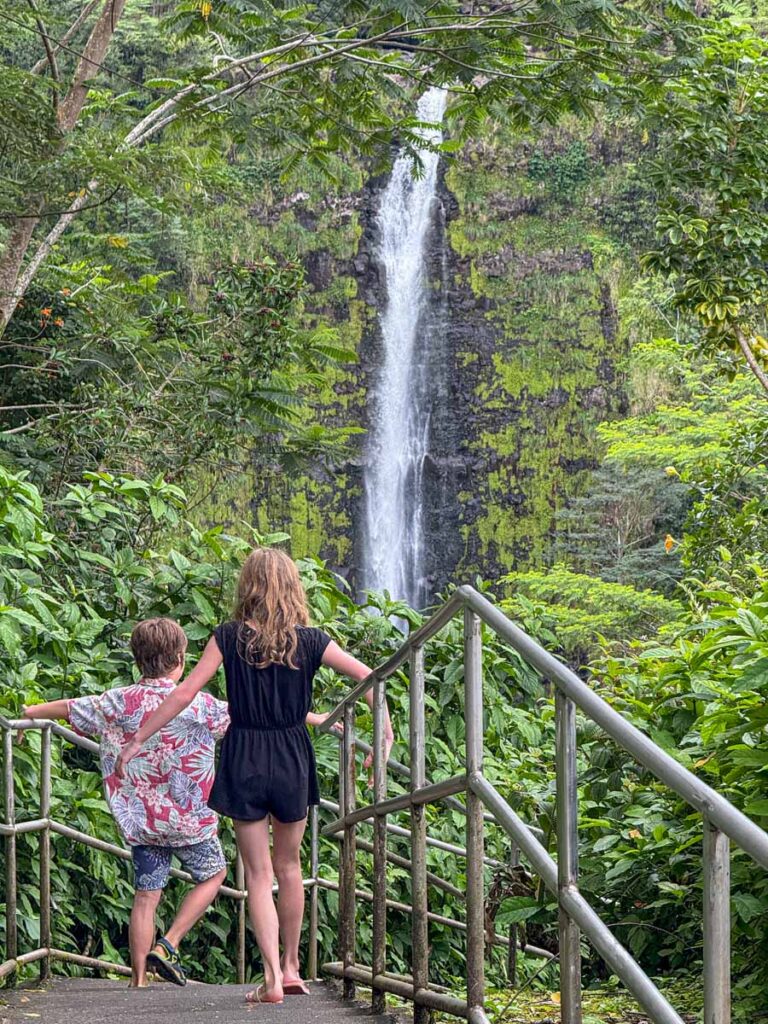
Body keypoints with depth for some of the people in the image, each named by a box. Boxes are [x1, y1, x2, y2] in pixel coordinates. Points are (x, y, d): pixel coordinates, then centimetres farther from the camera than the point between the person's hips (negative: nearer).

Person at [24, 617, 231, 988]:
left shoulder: (118, 702, -3)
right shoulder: (198, 705, -12)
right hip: (189, 819, -3)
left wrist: (29, 712, 30)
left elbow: (69, 708, 11)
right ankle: (168, 946, 3)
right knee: (212, 875, 18)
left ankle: (138, 980, 9)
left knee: (147, 895, 9)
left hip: (140, 819, 3)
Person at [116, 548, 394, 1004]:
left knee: (258, 873, 4)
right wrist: (385, 733, 8)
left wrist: (139, 739, 0)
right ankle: (291, 967, 27)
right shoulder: (309, 640, -4)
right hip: (292, 759, 1)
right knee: (289, 866, 19)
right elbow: (368, 676, -2)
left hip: (243, 761, -1)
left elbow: (183, 695, -8)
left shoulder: (229, 637, -7)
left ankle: (273, 977, -7)